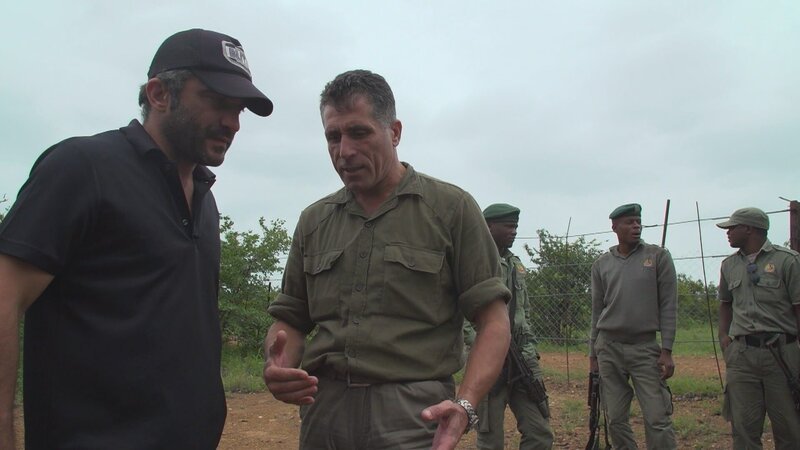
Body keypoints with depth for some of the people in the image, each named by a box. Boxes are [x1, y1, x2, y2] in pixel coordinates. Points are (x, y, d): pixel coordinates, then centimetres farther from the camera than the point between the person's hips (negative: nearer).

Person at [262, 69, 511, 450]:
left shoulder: (451, 208, -2)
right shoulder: (314, 221, 10)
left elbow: (493, 322, -5)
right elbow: (290, 319, 13)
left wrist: (465, 404, -20)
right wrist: (278, 367, -9)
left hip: (412, 417, -3)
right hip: (321, 416, 4)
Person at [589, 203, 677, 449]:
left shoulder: (659, 256, 1)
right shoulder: (601, 263, 8)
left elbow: (668, 306, -1)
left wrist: (666, 350, -7)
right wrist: (593, 354, 10)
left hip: (646, 348, -2)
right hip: (609, 348, 2)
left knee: (658, 419, -6)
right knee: (615, 419, 6)